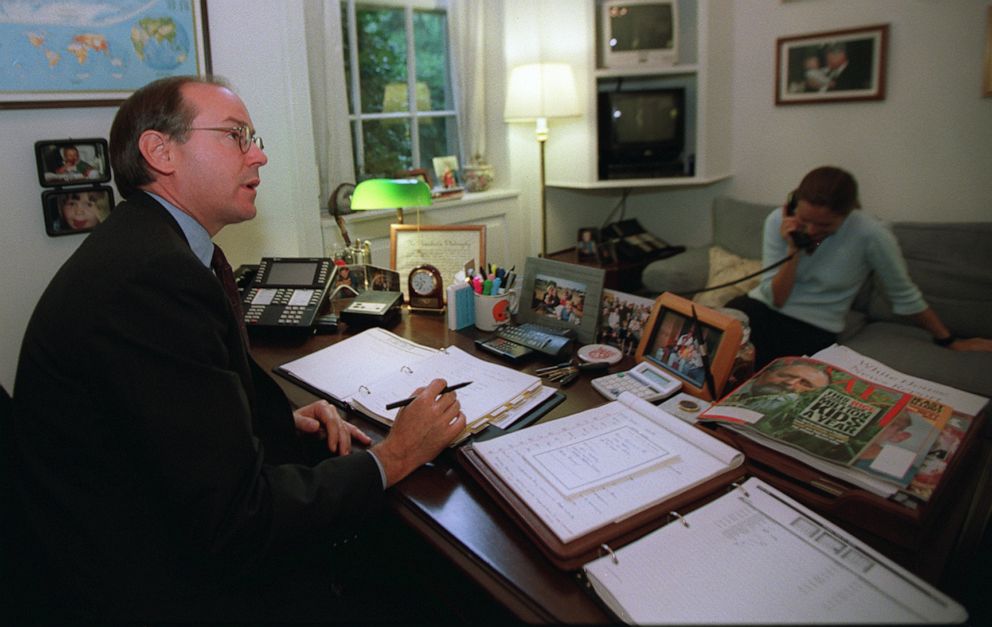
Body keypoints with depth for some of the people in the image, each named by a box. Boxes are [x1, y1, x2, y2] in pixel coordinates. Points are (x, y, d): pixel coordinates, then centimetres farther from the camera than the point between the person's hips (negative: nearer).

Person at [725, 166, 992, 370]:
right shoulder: (778, 221, -9)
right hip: (762, 308, 3)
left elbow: (906, 297, 0)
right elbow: (774, 298, -10)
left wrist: (949, 342, 10)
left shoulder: (871, 236, -16)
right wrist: (793, 251, -22)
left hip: (812, 328, -2)